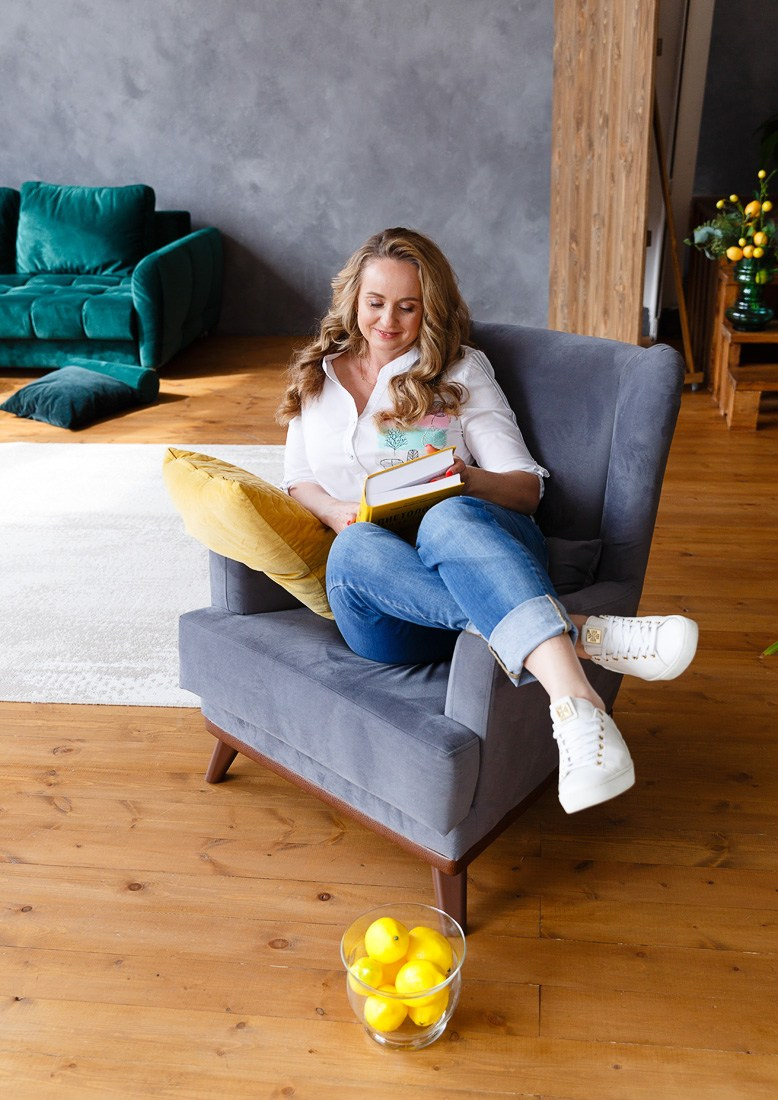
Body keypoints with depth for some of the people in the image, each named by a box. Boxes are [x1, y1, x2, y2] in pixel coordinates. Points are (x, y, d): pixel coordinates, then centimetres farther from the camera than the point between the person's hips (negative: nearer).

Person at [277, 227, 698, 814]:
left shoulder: (462, 370, 16)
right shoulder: (316, 377, 25)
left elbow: (528, 488, 10)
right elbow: (298, 480, 23)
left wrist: (465, 479, -14)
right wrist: (336, 512, -1)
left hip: (473, 534, -1)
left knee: (450, 518, -39)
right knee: (355, 548, -37)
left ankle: (574, 702, -59)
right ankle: (585, 635, -48)